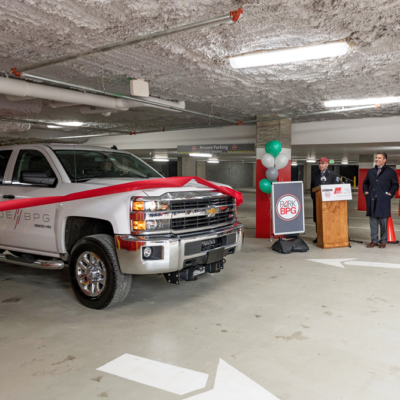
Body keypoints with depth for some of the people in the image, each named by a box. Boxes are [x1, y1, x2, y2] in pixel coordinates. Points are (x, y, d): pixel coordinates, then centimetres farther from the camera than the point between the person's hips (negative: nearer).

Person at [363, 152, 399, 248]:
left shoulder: (391, 172, 4)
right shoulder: (370, 171, 16)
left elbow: (395, 185, 6)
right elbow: (365, 183, 26)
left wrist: (390, 193, -5)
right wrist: (365, 191, 11)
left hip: (383, 201, -4)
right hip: (372, 200, 4)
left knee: (383, 221, 0)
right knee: (373, 221, 6)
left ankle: (383, 241, 10)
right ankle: (374, 240, 13)